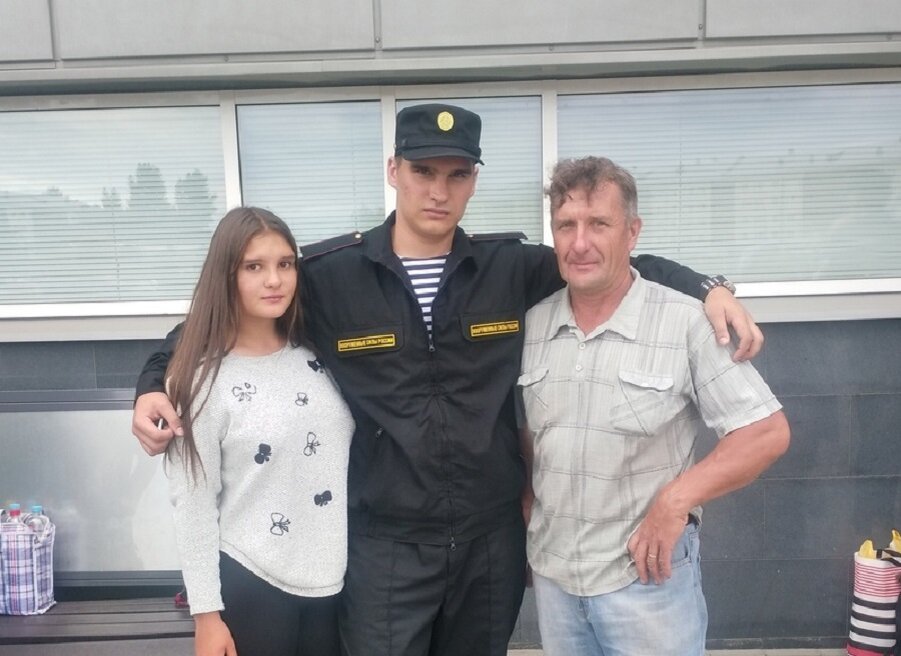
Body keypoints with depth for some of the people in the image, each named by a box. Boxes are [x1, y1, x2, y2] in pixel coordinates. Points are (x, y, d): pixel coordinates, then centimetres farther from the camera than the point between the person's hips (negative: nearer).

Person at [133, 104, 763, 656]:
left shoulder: (511, 266, -3)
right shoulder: (328, 273, -9)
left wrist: (709, 288, -5)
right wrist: (156, 384, -9)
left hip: (494, 536, 3)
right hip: (387, 543, -2)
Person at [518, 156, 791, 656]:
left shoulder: (685, 323, -12)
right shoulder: (531, 325, 0)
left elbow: (767, 432, -11)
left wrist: (675, 499, -19)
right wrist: (528, 517, 6)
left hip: (648, 575, -3)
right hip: (550, 572, 4)